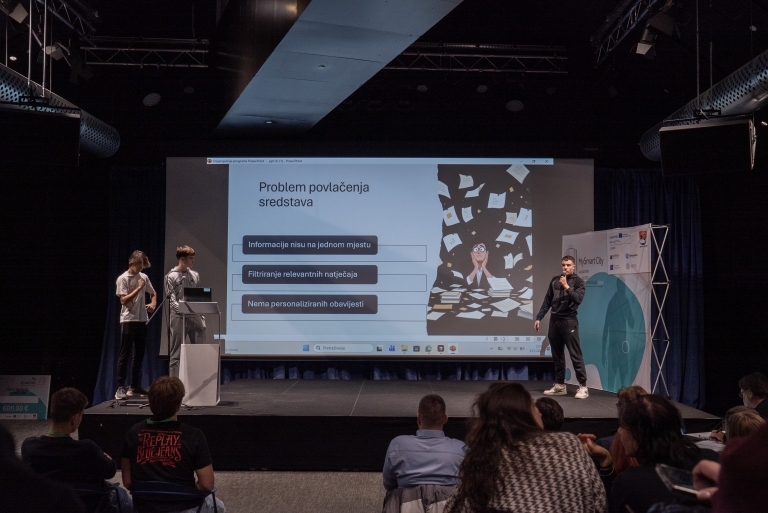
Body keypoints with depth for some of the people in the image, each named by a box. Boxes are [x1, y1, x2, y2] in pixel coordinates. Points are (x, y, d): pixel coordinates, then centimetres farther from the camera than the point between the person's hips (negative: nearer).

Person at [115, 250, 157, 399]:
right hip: (128, 320, -6)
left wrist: (153, 304, 3)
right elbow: (124, 300, -14)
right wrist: (138, 288, -15)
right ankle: (121, 387, -1)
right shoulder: (123, 278, -7)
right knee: (125, 355, -4)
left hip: (142, 320, 6)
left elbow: (153, 294, 23)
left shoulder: (144, 277, 9)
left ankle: (135, 386, 18)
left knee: (139, 354, 10)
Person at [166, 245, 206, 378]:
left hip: (195, 317, 5)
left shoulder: (195, 275, 13)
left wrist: (201, 313, 5)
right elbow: (172, 300, -9)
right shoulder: (171, 277, -2)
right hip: (179, 318, -5)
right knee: (176, 353, 0)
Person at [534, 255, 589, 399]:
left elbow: (578, 299, -15)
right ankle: (560, 385, 16)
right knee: (557, 355, 9)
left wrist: (567, 286, -19)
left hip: (569, 321, -5)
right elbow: (547, 301, 12)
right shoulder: (555, 280, 11)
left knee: (575, 355, -6)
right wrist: (539, 318, 8)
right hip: (554, 320, 5)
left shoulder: (578, 281, 0)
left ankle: (583, 386, -3)